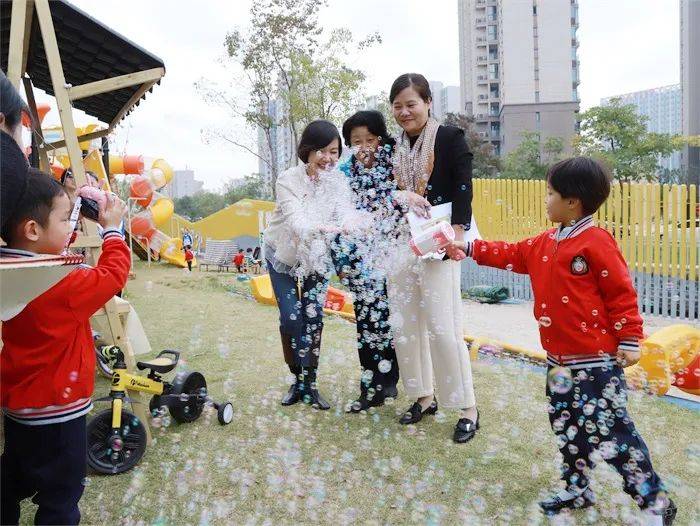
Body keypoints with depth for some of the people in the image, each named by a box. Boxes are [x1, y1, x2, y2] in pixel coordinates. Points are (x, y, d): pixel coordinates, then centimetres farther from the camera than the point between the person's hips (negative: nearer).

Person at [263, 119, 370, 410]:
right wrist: (323, 228, -62)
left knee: (314, 317, -1)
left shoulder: (339, 180, -16)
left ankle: (311, 384, 10)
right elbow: (296, 221, -40)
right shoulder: (288, 180, -26)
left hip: (317, 256, 2)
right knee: (291, 318, -5)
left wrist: (356, 223, -57)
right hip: (283, 254, -2)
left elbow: (347, 212, -31)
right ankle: (297, 380, 14)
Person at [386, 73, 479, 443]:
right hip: (400, 242, 6)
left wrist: (456, 236, -22)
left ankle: (467, 408, 6)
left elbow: (463, 189, -10)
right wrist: (401, 195, -13)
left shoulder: (450, 138, -2)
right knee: (404, 325, 7)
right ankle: (424, 397, 24)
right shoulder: (391, 147, 13)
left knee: (442, 326, -8)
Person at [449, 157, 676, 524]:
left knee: (612, 430, -3)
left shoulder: (597, 242, -16)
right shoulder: (545, 243, 9)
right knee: (567, 427, 18)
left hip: (597, 360, -8)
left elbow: (621, 294, -14)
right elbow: (512, 255, 21)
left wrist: (629, 340, -13)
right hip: (559, 359, 9)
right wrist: (470, 248, 20)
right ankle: (577, 490, 35)